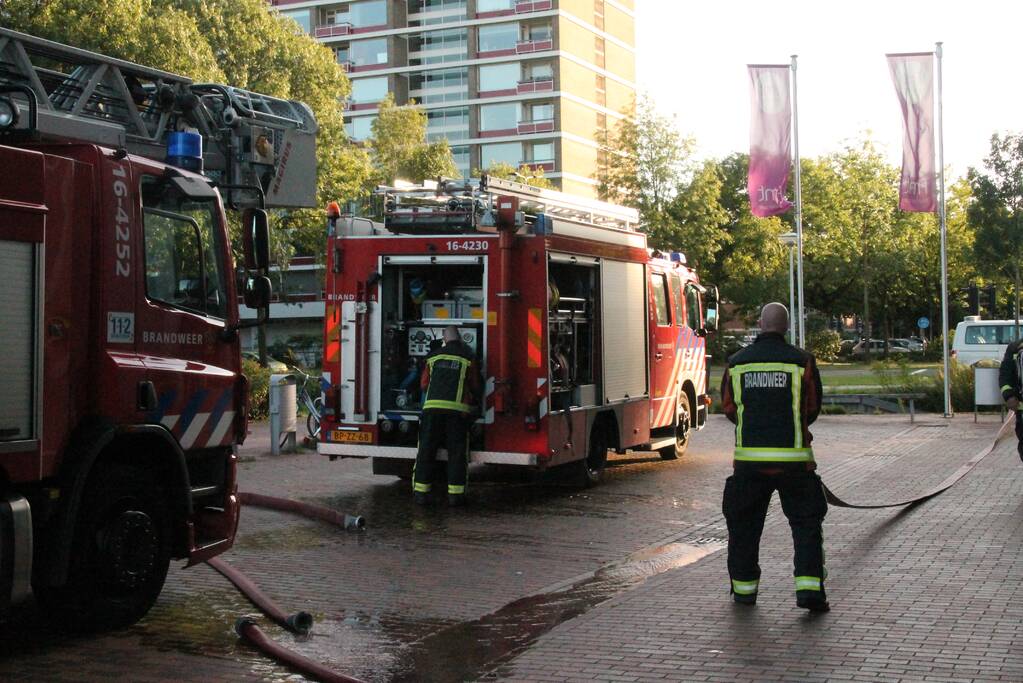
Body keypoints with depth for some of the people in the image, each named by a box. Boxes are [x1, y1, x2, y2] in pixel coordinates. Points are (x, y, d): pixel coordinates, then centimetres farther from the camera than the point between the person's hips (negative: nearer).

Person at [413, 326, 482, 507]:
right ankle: (455, 494, 2)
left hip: (432, 408, 2)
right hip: (458, 410, -2)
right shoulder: (467, 358, 7)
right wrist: (472, 403, 29)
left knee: (426, 451, 6)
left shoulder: (434, 357, 13)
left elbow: (424, 384, 18)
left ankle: (421, 492, 6)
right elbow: (475, 387, 11)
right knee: (457, 453, 4)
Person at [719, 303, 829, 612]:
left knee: (744, 524, 16)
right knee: (806, 523, 9)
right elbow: (813, 408, 7)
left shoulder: (736, 363, 2)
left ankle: (744, 588, 22)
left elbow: (729, 408, 11)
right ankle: (809, 588, -3)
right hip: (794, 457, -1)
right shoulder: (802, 361, -2)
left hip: (749, 456, 2)